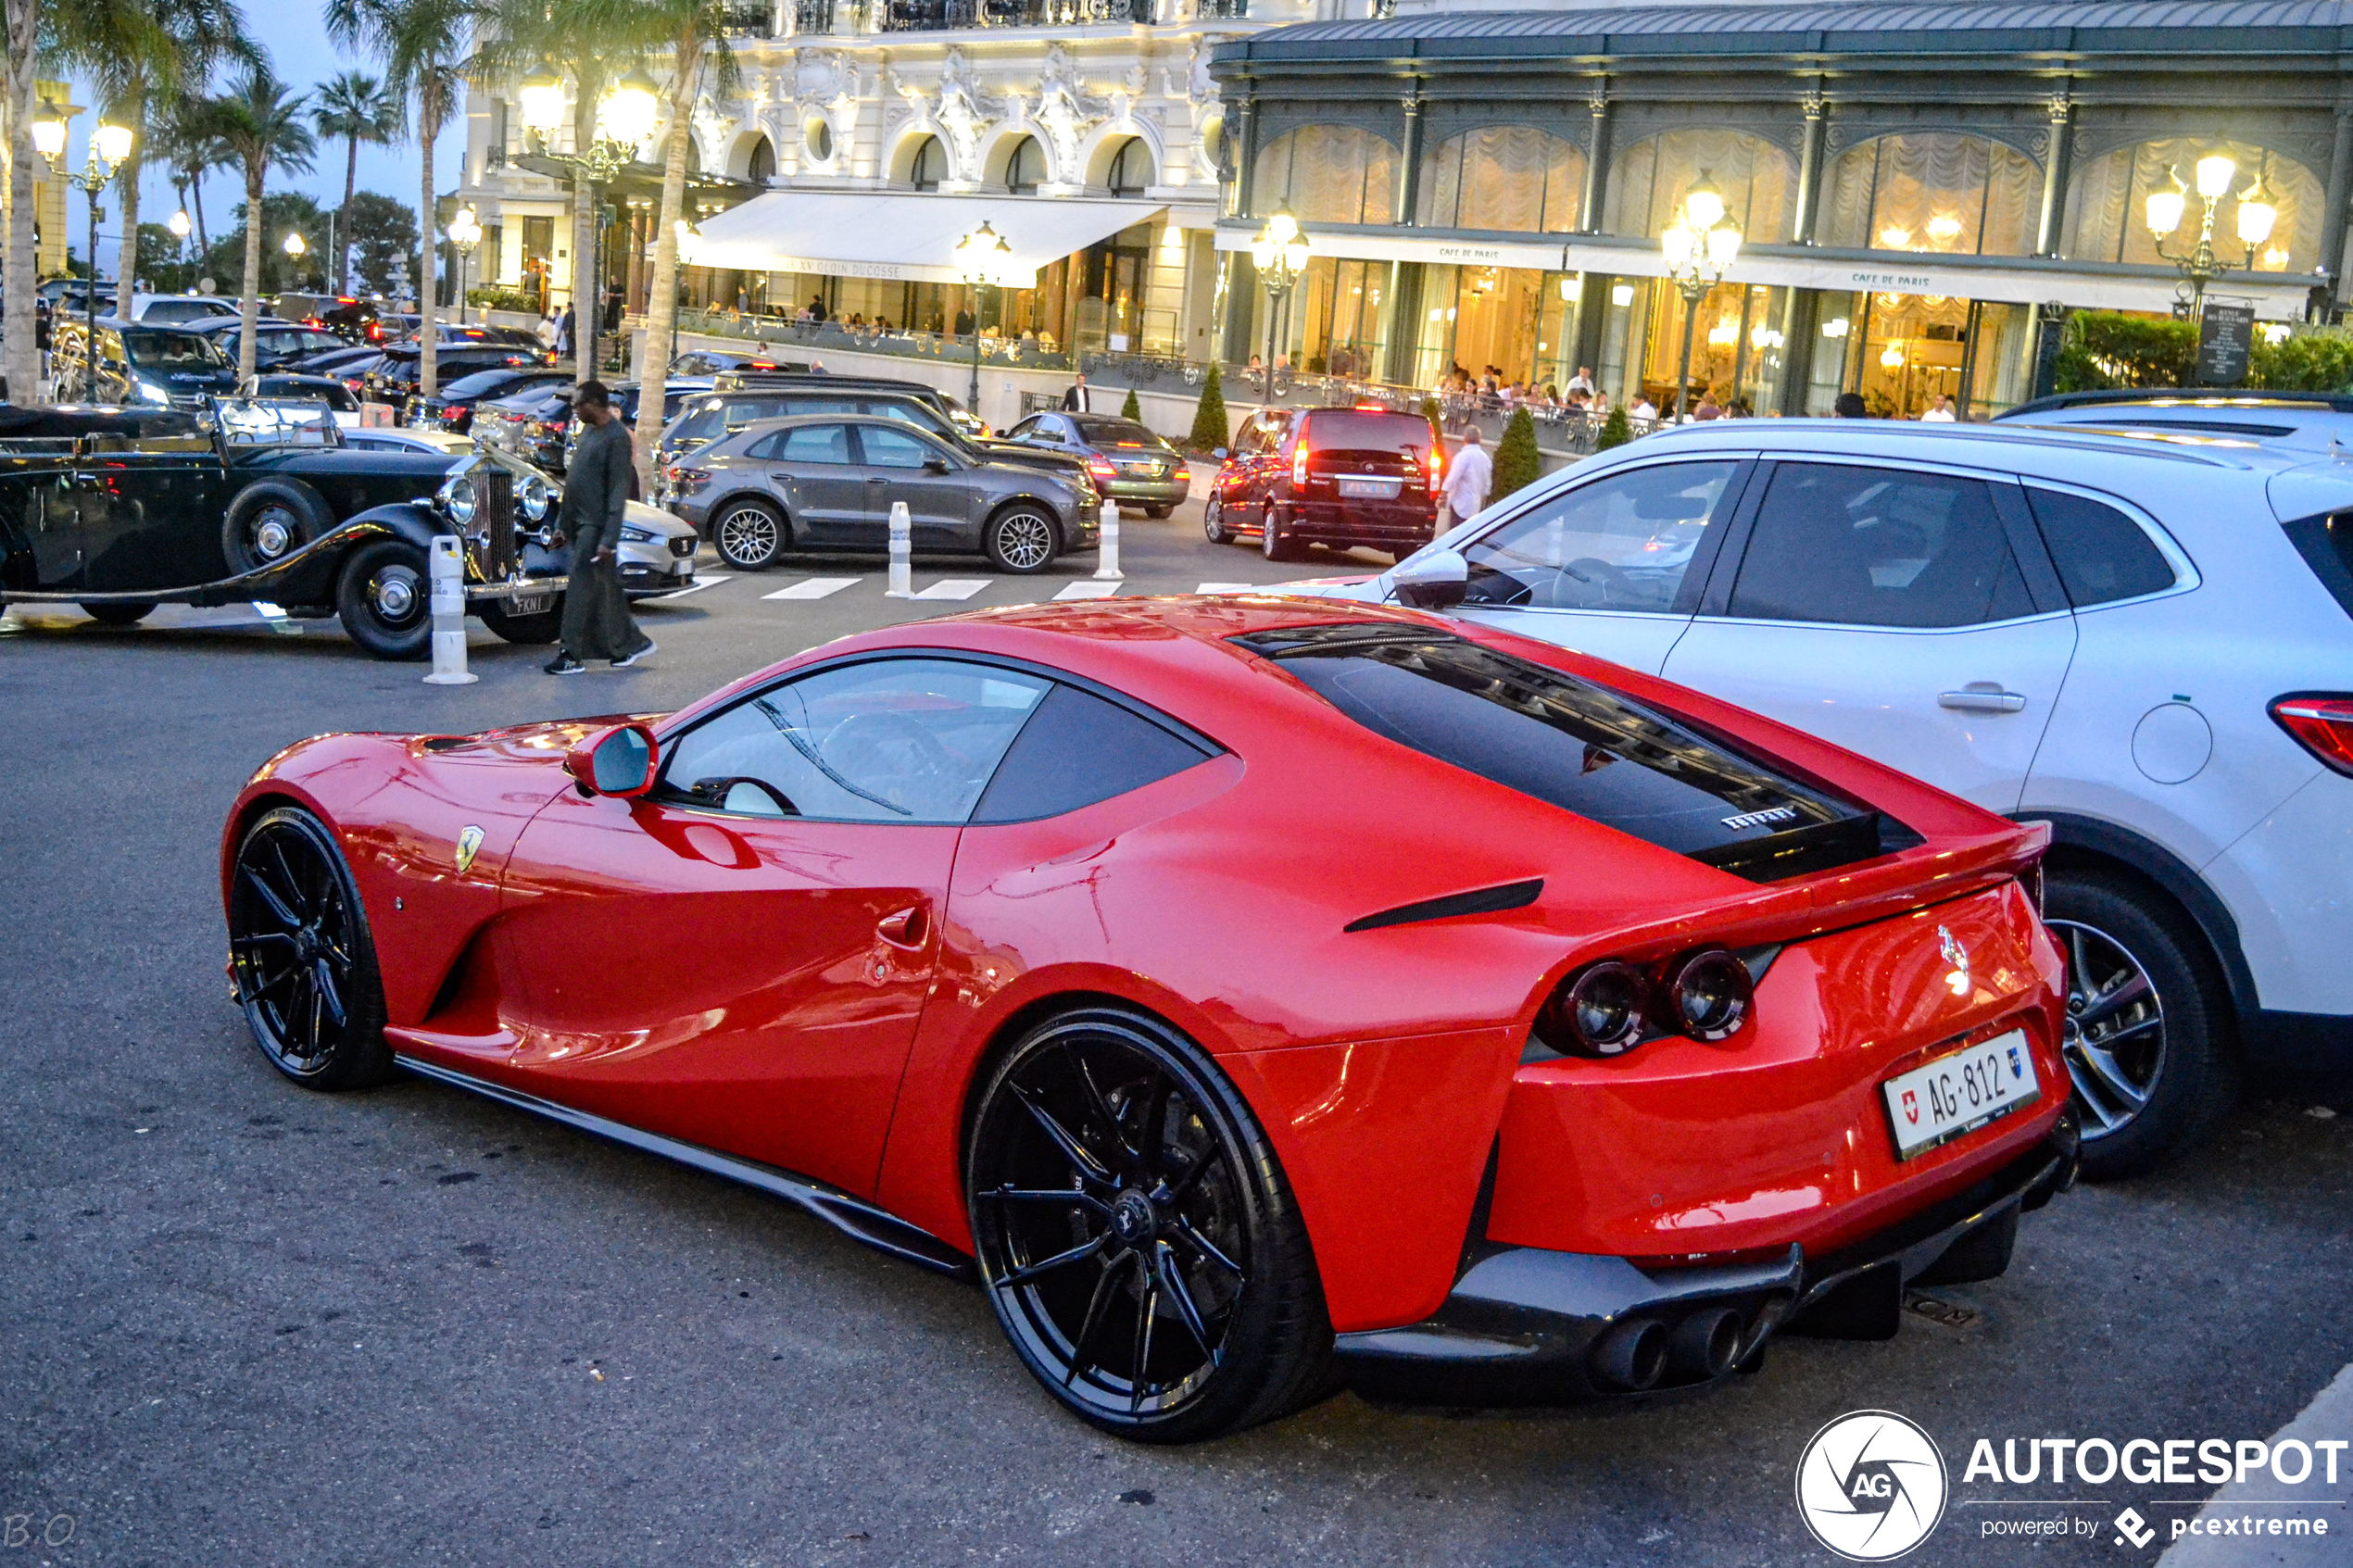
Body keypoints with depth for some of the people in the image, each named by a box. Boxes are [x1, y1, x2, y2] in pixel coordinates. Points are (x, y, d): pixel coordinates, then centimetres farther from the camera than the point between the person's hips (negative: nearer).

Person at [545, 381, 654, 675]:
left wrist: (609, 538, -21)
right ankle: (632, 643, 22)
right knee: (606, 589, 13)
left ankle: (572, 656, -4)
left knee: (582, 588, -7)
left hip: (596, 525, -9)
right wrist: (563, 520, 19)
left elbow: (618, 491, -17)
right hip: (580, 522, 9)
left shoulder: (617, 437, -14)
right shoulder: (589, 431, 14)